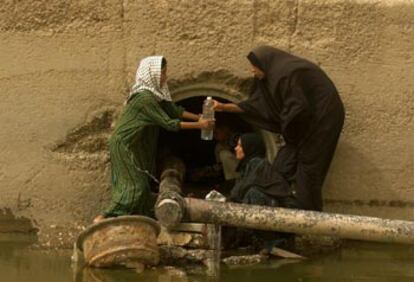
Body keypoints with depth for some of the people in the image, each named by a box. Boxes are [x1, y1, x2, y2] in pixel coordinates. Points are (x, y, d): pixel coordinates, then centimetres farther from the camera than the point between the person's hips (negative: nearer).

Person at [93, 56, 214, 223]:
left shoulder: (155, 94, 5)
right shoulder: (145, 98, -24)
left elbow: (173, 109, 12)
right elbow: (168, 123, -23)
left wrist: (197, 117, 3)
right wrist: (199, 125, -19)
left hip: (134, 145, 9)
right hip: (123, 145, -9)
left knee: (141, 184, 10)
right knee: (134, 185, -10)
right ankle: (103, 218, -8)